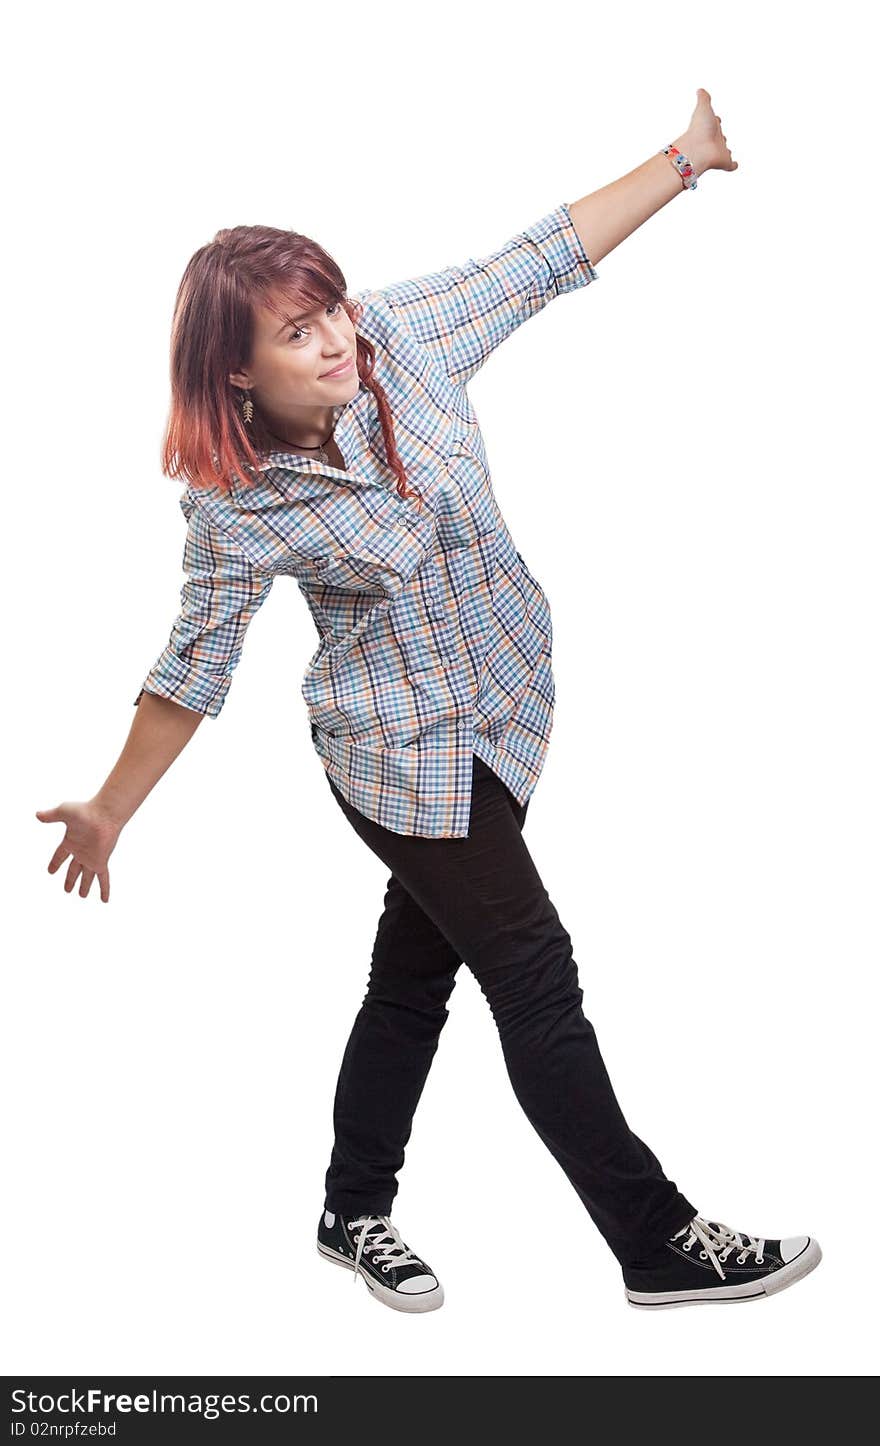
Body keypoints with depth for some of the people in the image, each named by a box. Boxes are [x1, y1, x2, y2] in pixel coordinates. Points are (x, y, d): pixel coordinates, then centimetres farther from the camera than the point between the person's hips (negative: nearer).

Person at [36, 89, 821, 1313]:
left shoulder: (401, 334, -10)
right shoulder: (240, 507, -19)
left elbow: (546, 257, -3)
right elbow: (195, 666, -10)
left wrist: (682, 159, -3)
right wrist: (110, 810, -6)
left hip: (501, 714, 6)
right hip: (406, 756, -6)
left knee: (418, 965, 16)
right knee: (536, 977, -1)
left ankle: (355, 1214, 36)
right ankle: (661, 1244, 15)